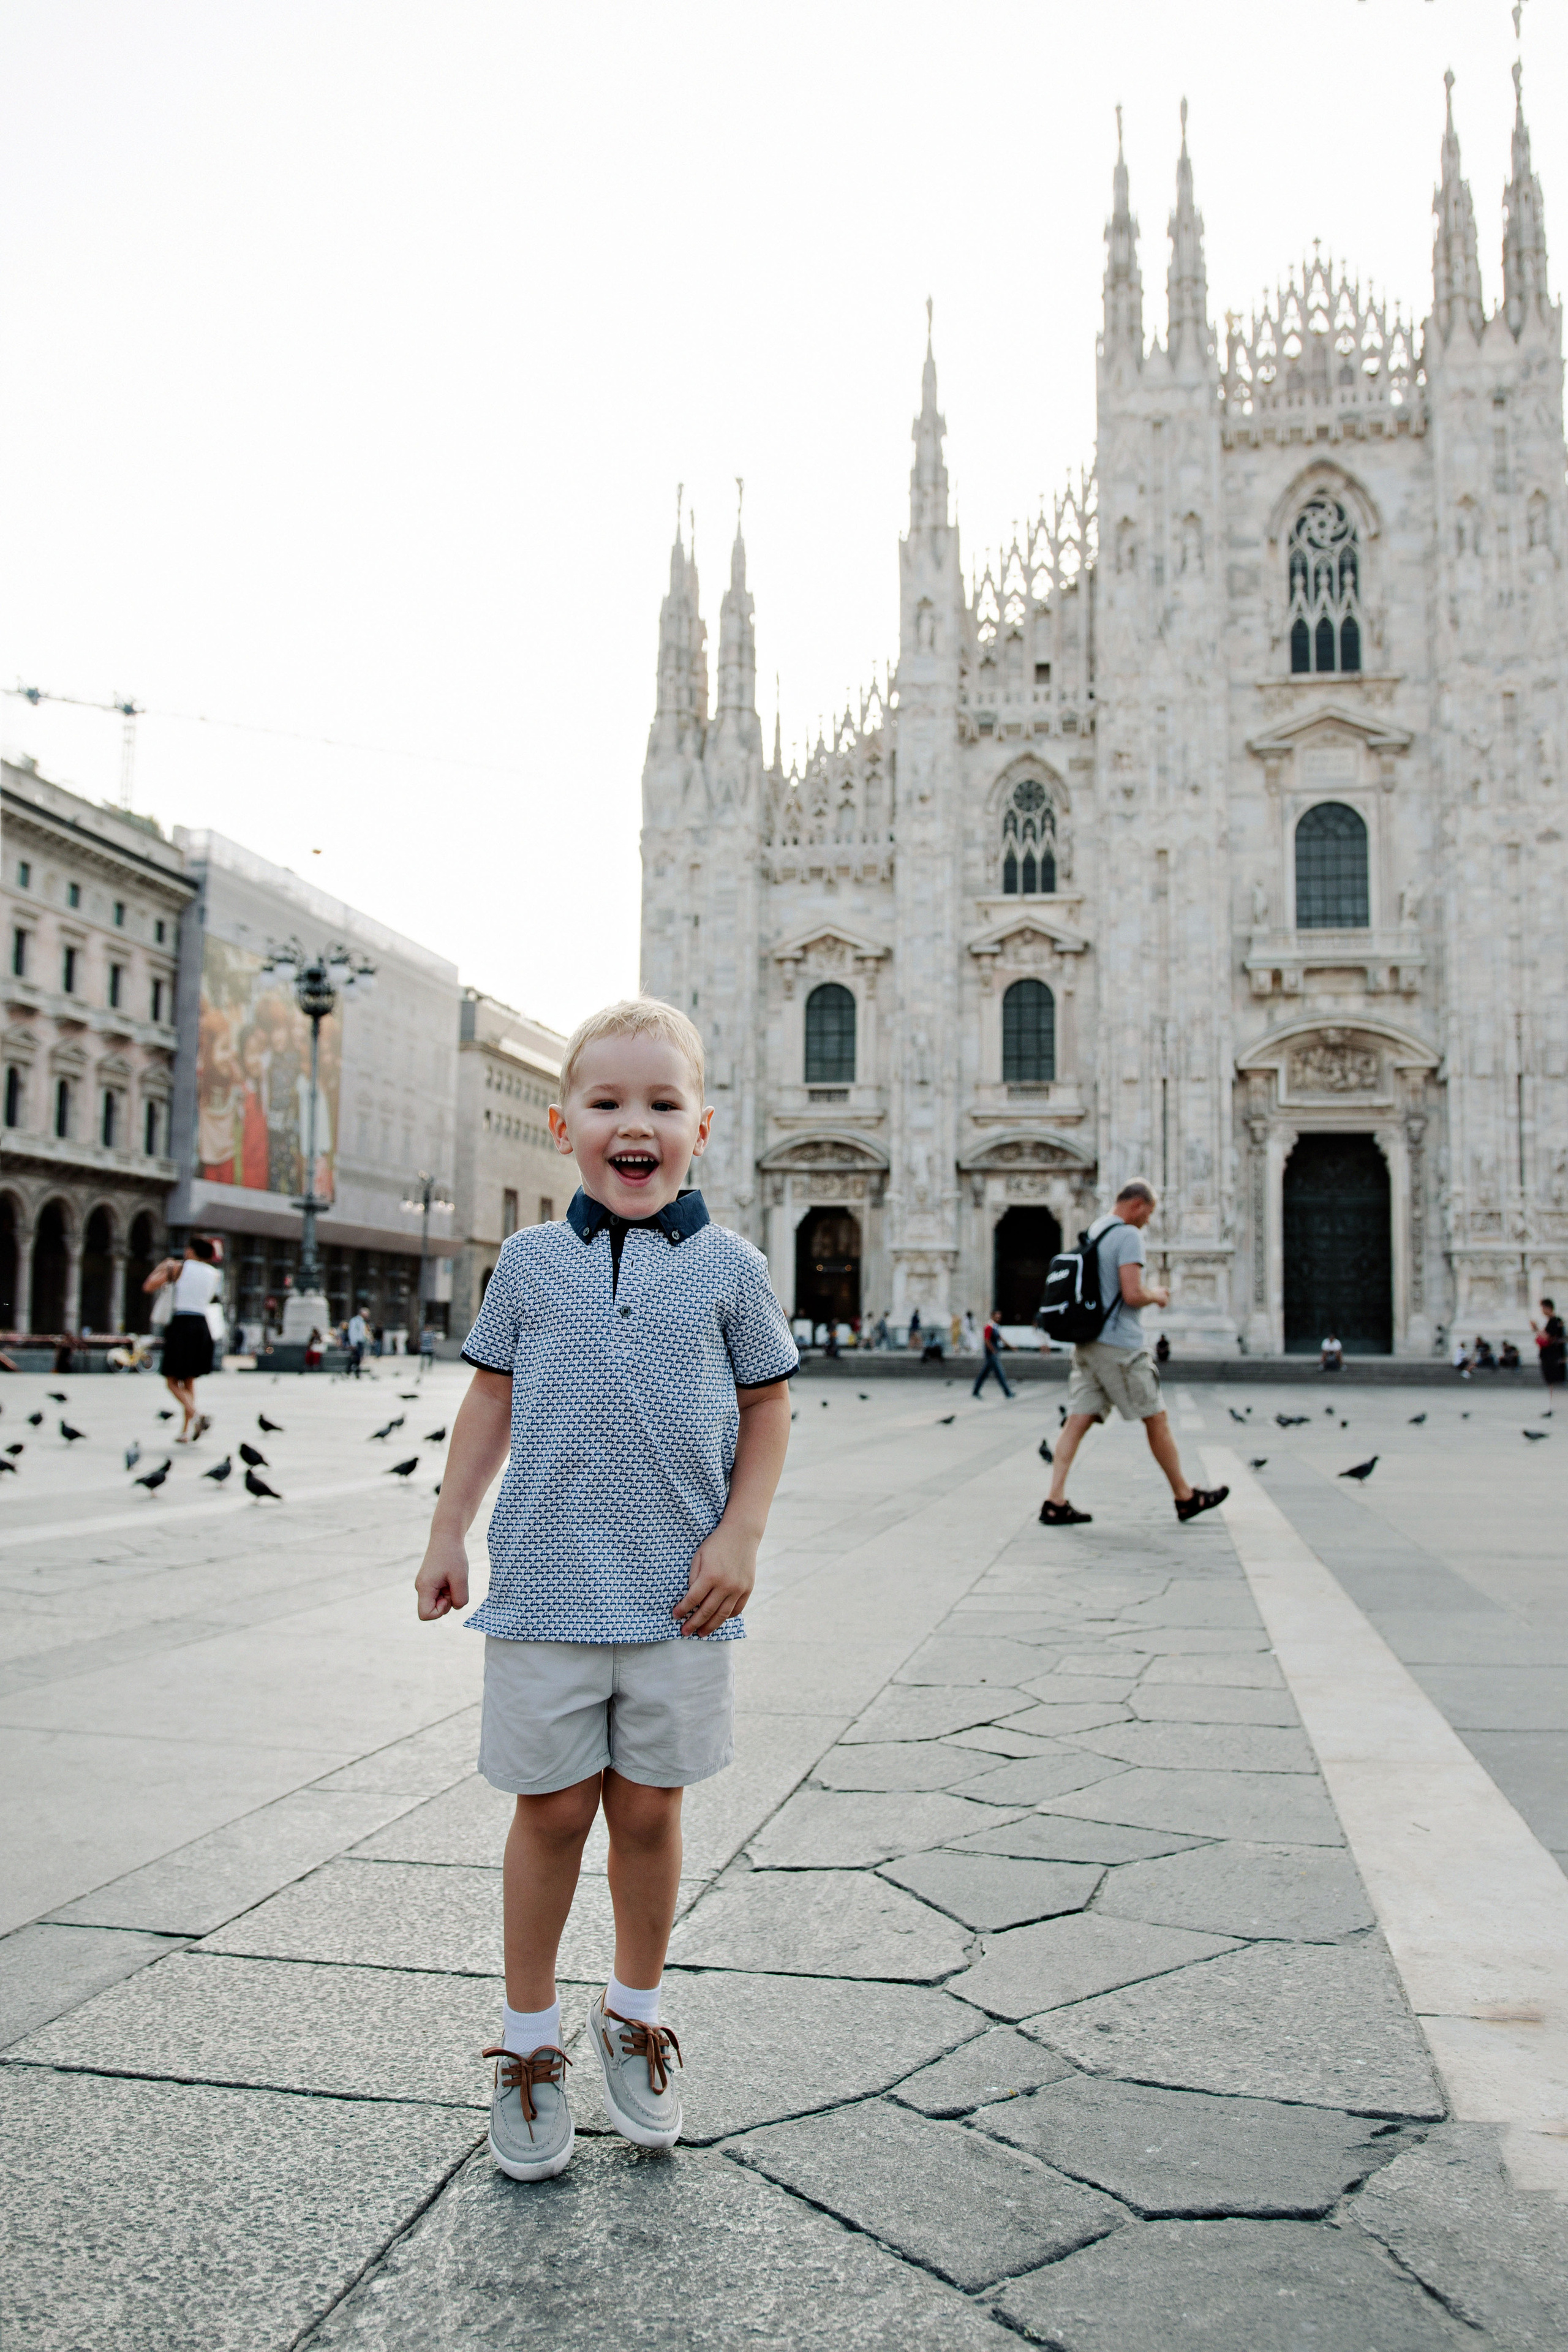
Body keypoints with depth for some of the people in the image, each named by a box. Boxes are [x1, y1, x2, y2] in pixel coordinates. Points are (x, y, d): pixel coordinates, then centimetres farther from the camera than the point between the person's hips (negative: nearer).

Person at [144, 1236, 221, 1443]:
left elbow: (149, 1286, 1)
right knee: (189, 1381, 15)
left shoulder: (179, 1268, -2)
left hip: (180, 1325, -5)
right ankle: (185, 1432, 11)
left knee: (172, 1381, 2)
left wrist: (162, 1267, 19)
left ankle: (195, 1415, -23)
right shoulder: (215, 1275, 9)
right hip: (202, 1326, 5)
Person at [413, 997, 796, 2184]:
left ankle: (634, 2016, 34)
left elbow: (768, 1405, 5)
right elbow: (491, 1399, 9)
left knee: (648, 1811, 11)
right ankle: (529, 2039, 28)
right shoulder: (531, 1262, 2)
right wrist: (447, 1533, 6)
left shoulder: (730, 1267, 0)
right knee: (552, 1813, 9)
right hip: (546, 1588, 0)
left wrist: (740, 1536, -4)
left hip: (679, 1596, 0)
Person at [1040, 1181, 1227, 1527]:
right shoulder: (1128, 1235, -11)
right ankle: (1186, 1498, 16)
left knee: (1077, 1421, 1)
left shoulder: (1092, 1232, 17)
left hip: (1087, 1343, 8)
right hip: (1119, 1345, -8)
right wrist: (1156, 1295, 0)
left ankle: (1055, 1502, -6)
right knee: (1156, 1418, 5)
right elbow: (1133, 1294, -20)